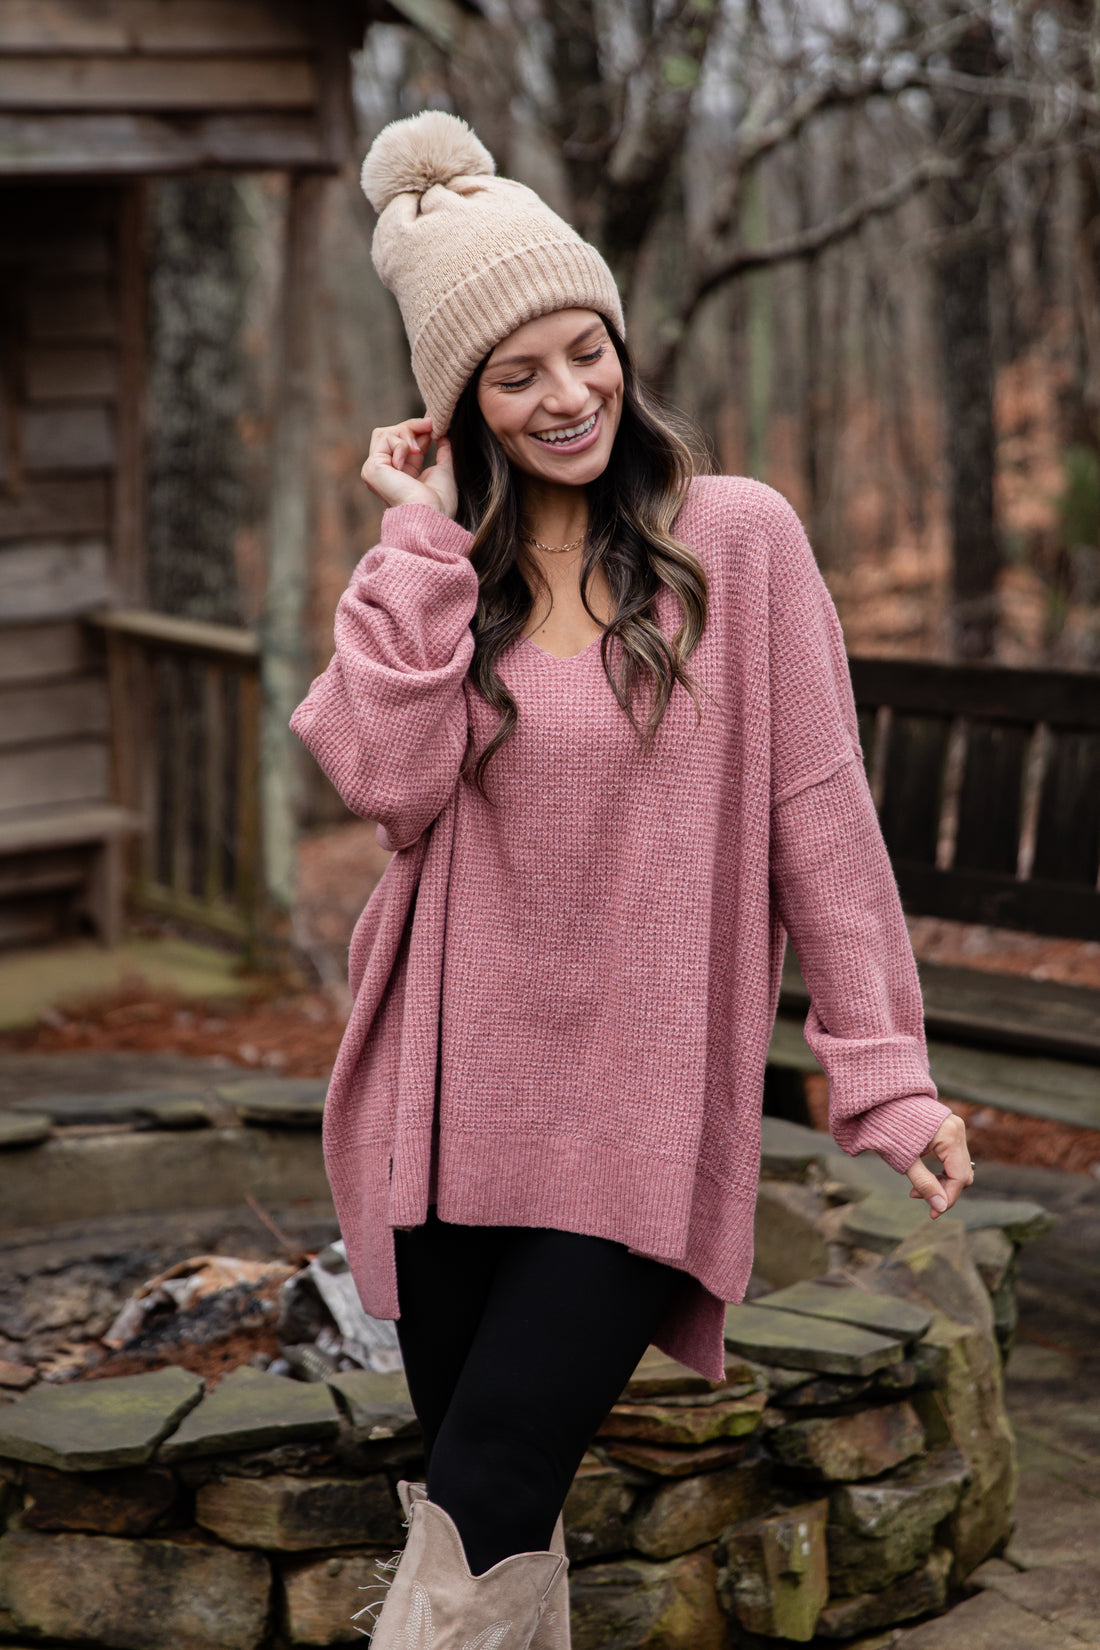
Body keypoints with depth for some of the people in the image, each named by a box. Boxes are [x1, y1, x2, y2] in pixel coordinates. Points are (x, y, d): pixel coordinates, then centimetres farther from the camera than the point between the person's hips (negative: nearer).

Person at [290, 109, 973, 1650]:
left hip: (639, 1125, -3)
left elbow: (818, 810, -4)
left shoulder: (739, 538, -3)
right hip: (454, 1111, 4)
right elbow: (388, 781, -10)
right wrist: (423, 539, -8)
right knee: (486, 1519, 12)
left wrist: (885, 1069, -7)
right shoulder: (434, 572, 7)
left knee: (479, 1522, -8)